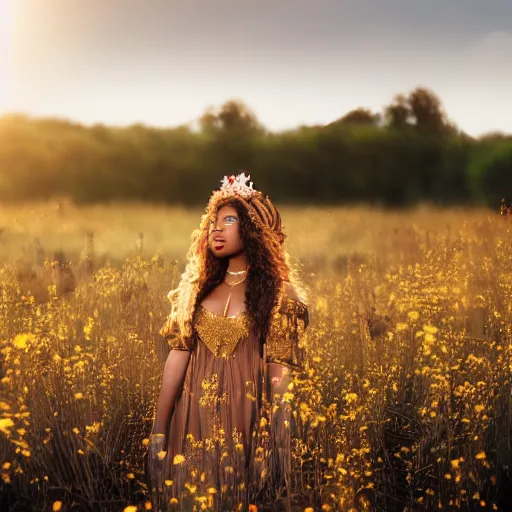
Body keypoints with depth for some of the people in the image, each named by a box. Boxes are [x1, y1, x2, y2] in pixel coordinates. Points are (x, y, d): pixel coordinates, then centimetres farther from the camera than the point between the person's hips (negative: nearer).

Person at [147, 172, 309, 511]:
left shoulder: (277, 293, -4)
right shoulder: (197, 287, 9)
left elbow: (280, 375, -7)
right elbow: (178, 355, 5)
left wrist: (274, 444, -13)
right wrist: (159, 431, 1)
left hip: (247, 419, -4)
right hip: (195, 421, 4)